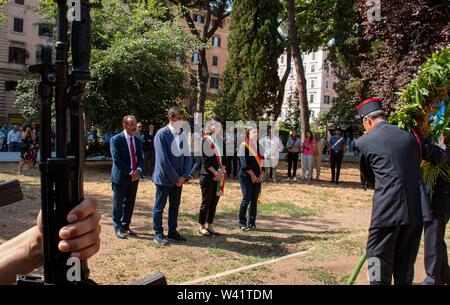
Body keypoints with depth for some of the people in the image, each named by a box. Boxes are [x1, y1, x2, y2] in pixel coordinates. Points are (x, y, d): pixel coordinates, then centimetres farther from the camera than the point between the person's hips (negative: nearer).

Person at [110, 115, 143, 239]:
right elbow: (116, 160, -15)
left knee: (130, 203, 12)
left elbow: (140, 157, 11)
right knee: (118, 204, 5)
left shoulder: (137, 140, 9)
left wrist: (138, 170, -9)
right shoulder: (116, 139, -10)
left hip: (134, 177, 6)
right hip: (121, 177, -6)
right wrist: (130, 172, -18)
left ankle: (125, 226, 26)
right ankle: (118, 228, 17)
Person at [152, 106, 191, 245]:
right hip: (165, 177, -6)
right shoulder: (162, 134, -13)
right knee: (159, 207, 6)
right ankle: (158, 234, 17)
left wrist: (184, 176, -5)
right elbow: (163, 159, -16)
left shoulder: (182, 135, 5)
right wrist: (175, 178, -14)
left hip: (179, 178, 6)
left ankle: (172, 232, 25)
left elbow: (187, 156, 7)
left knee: (175, 207, 14)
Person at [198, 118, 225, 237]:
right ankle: (202, 227, 12)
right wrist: (215, 172, -15)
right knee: (206, 201, 1)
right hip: (207, 176, -7)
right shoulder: (206, 140, -8)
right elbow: (205, 160, -13)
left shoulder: (219, 140, 13)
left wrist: (222, 172, 1)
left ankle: (210, 226, 20)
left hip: (218, 177, 7)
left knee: (214, 202, 10)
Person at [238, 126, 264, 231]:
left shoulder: (259, 146, 12)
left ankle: (252, 223, 14)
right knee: (246, 199, -5)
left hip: (257, 178, 5)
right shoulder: (244, 146, -5)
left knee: (254, 200, 5)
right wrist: (252, 175, -12)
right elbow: (244, 163, -11)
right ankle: (242, 223, 6)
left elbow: (262, 161, 12)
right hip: (246, 176, -5)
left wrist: (261, 175, 0)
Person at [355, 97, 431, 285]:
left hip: (388, 208, -5)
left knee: (378, 256, 7)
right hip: (417, 208, 5)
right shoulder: (409, 136, 9)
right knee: (405, 260, 17)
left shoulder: (364, 142, -2)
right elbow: (417, 166, 16)